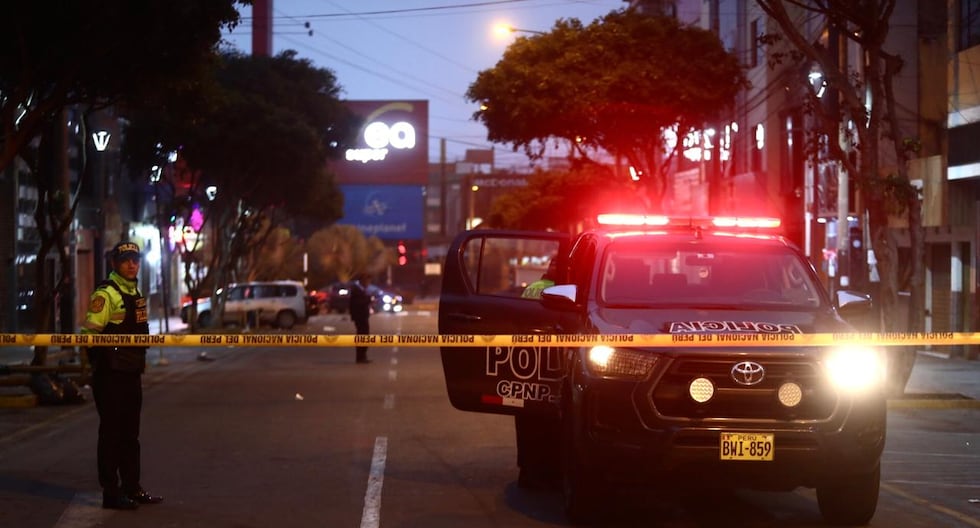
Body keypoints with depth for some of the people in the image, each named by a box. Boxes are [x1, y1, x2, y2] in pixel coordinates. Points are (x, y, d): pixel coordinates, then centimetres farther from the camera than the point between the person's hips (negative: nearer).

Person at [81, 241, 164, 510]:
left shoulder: (135, 293, 16)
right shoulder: (106, 293, -13)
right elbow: (90, 331, -19)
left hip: (132, 373, 9)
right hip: (111, 374, -9)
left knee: (130, 434, 15)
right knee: (111, 432, -3)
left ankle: (132, 488, 23)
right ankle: (111, 493, 2)